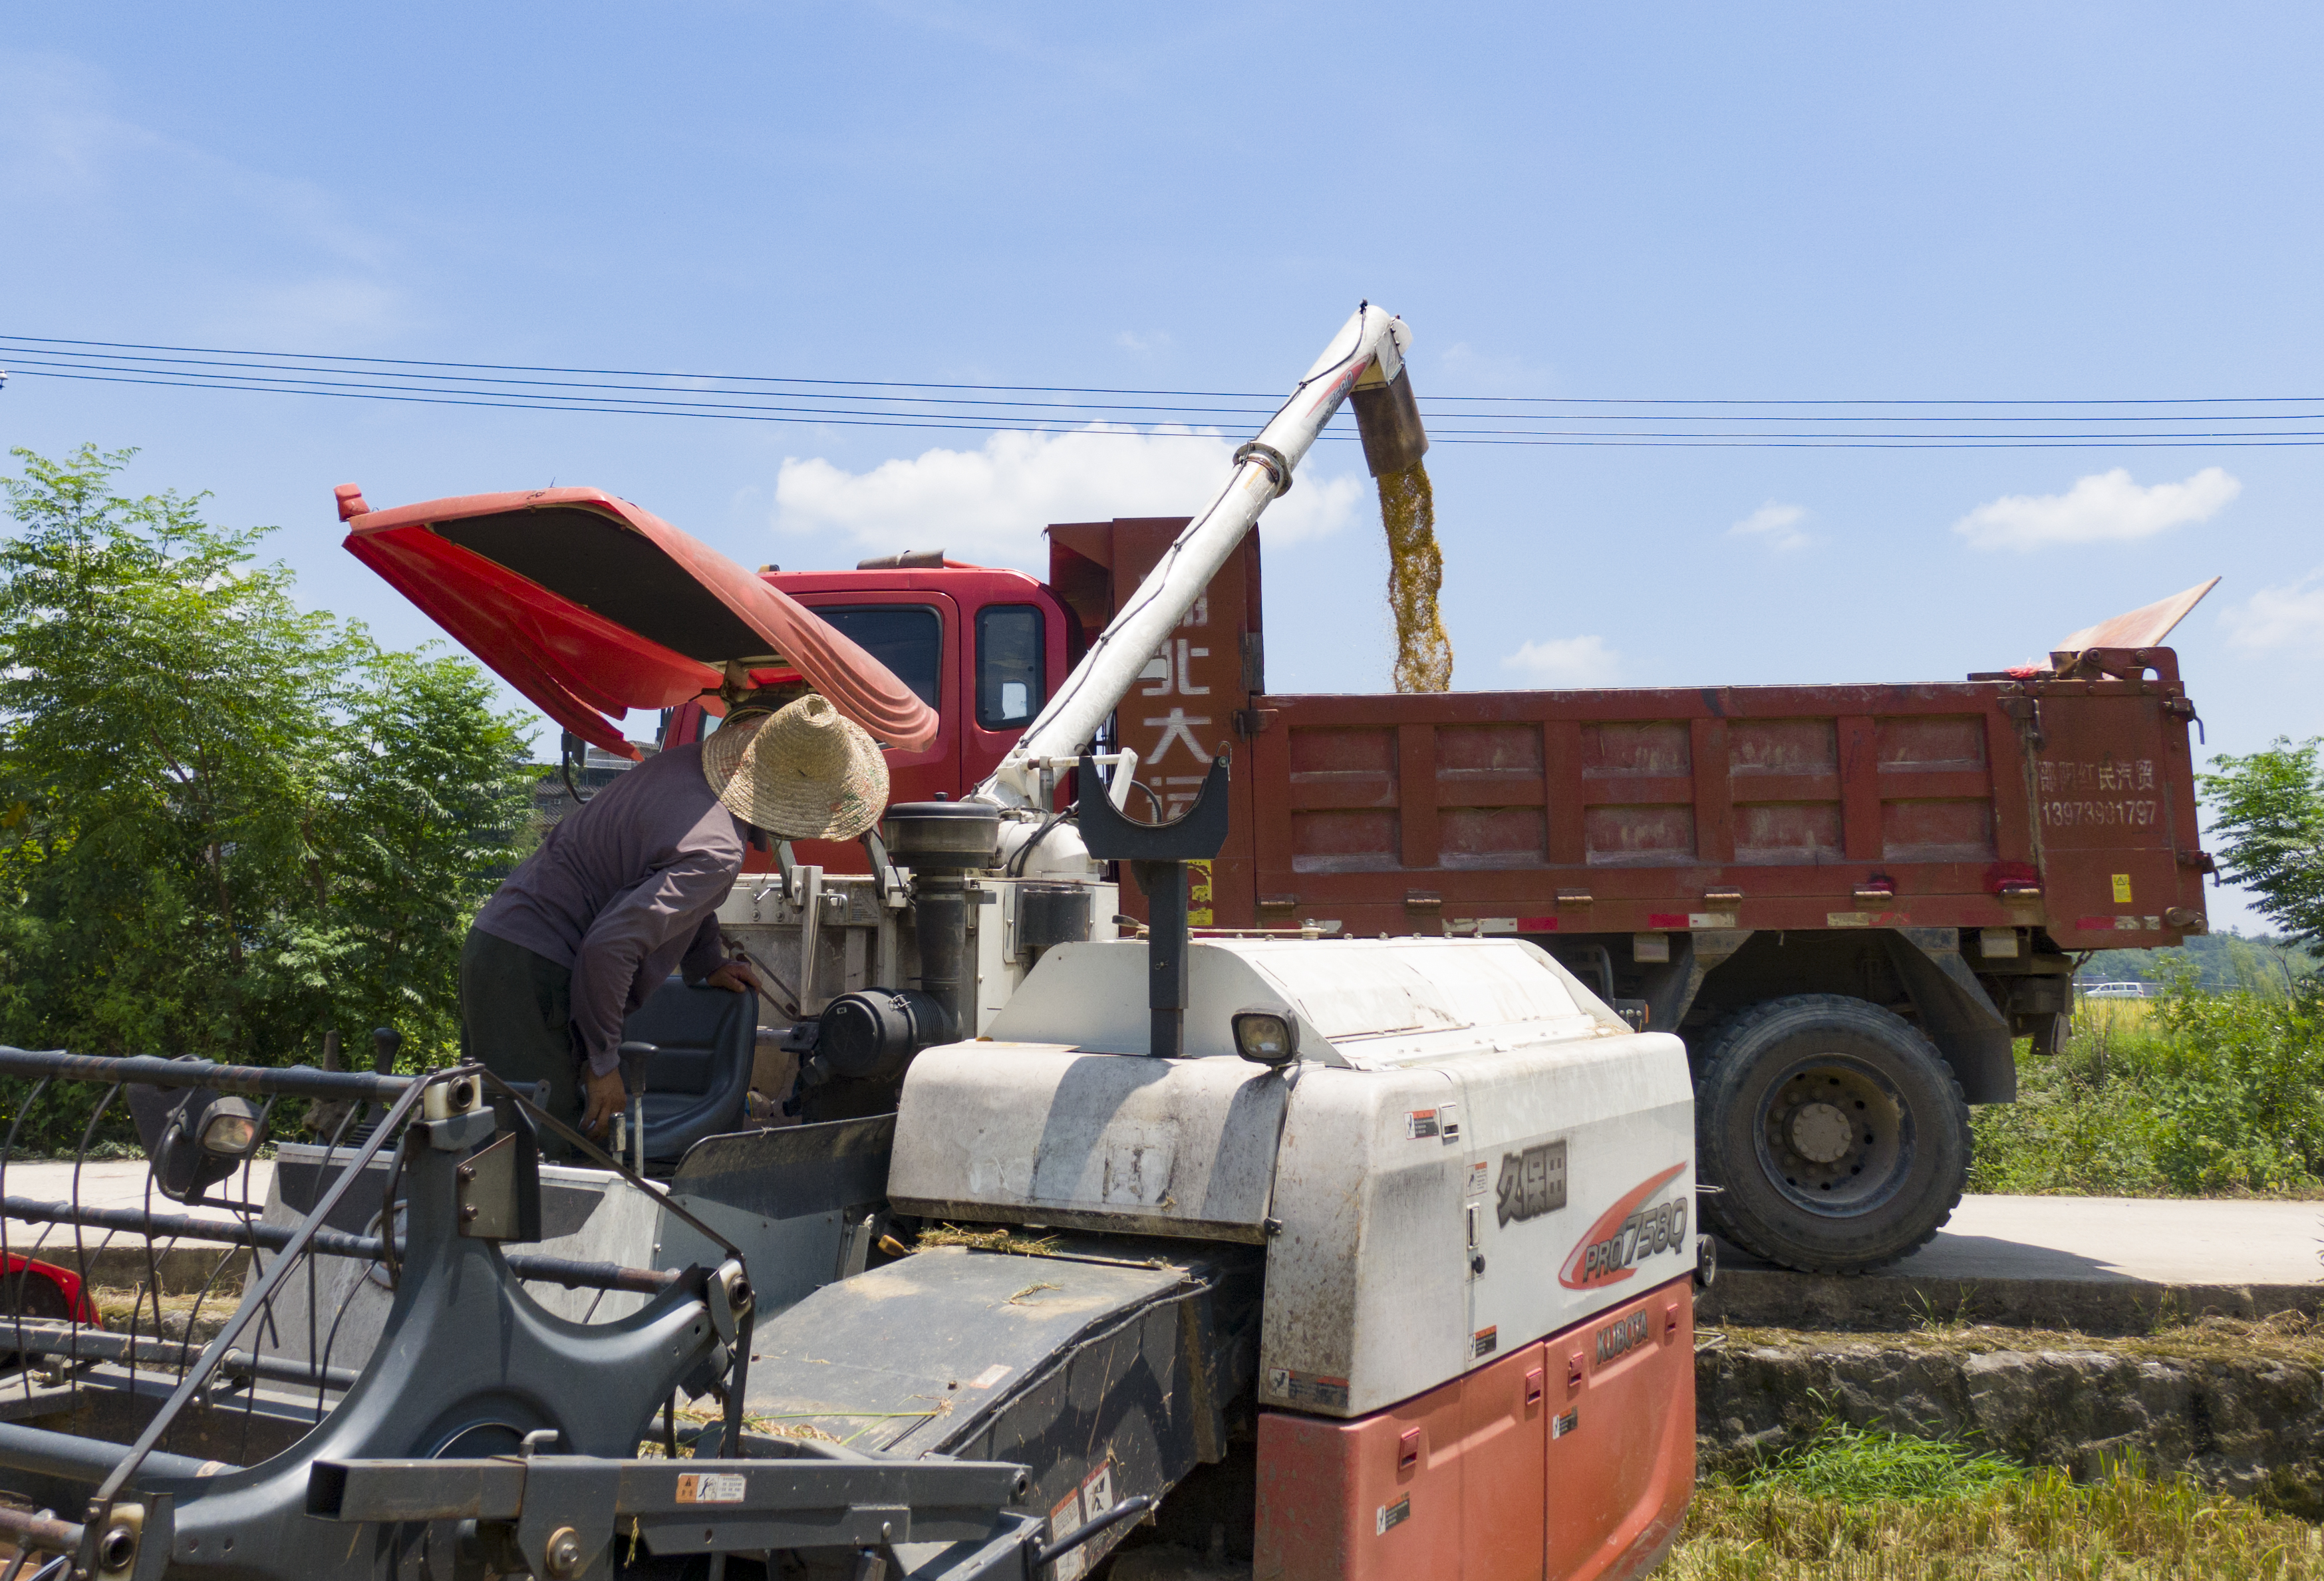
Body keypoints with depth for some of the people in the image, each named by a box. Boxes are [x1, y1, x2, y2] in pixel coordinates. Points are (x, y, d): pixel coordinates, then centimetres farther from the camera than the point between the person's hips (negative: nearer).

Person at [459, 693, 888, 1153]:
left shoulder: (690, 761, 5)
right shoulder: (716, 852, -25)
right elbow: (610, 946, -30)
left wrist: (708, 964, 27)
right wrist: (603, 1062, -18)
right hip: (533, 971, -10)